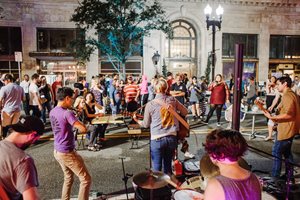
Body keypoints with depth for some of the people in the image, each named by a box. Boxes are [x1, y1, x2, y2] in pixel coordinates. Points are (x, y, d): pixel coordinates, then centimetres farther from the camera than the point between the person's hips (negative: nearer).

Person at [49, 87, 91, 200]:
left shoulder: (52, 112, 4)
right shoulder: (67, 113, -23)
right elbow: (83, 129, -31)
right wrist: (79, 129, -8)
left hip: (57, 151, 9)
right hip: (67, 152, -9)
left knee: (68, 178, 24)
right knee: (86, 179, 1)